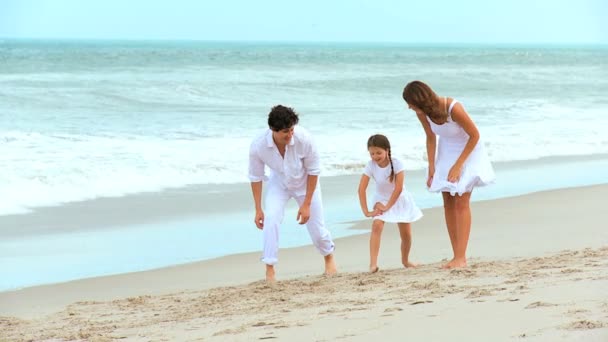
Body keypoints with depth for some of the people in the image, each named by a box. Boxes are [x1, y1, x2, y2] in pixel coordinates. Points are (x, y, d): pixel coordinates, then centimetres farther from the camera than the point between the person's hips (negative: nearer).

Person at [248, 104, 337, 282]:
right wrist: (258, 209, -10)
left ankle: (329, 257, 39)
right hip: (279, 183, 0)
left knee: (316, 227, 6)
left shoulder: (304, 139, -35)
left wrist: (306, 204, -17)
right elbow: (255, 177, -15)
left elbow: (313, 171, -19)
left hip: (305, 183, 0)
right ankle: (269, 269, -12)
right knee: (271, 219, -23)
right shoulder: (258, 146, -32)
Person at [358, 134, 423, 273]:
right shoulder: (370, 166, -20)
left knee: (406, 234, 3)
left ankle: (405, 260, 32)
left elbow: (399, 188, -25)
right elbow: (362, 189, -20)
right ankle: (373, 263, -31)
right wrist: (366, 211, -23)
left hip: (399, 200, 0)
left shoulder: (396, 163, -25)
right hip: (381, 200, 0)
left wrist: (387, 207, -25)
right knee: (377, 225, -25)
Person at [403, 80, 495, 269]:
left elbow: (475, 135, -22)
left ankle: (461, 258, -11)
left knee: (461, 202, -11)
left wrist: (458, 165, -21)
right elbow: (430, 138, 1)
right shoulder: (422, 112, -15)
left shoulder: (454, 108, -33)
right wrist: (431, 168, -4)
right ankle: (457, 256, 7)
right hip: (446, 152, 6)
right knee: (448, 203, 2)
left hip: (468, 150, -6)